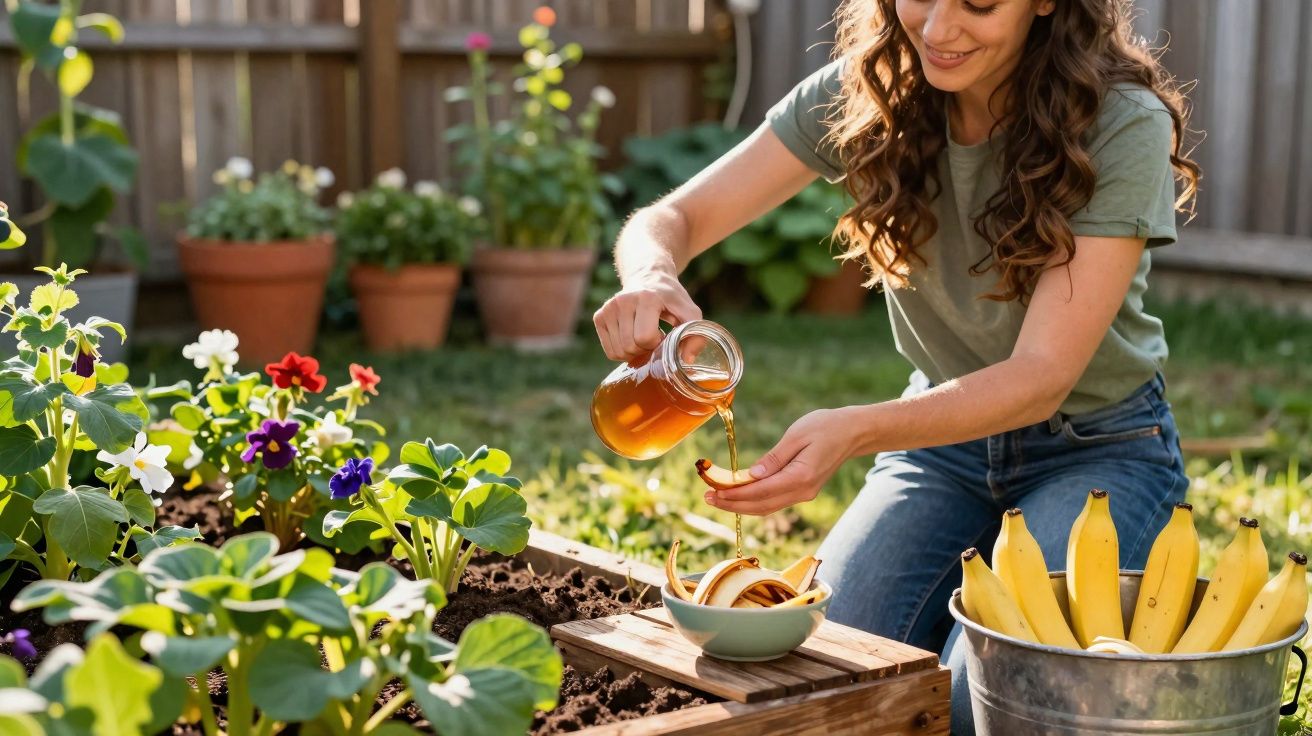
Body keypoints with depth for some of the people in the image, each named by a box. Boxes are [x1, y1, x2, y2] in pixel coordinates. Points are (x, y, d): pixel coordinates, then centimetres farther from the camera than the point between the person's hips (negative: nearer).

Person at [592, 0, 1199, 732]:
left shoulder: (1124, 126, -23)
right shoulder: (865, 94, -13)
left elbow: (1042, 376, -28)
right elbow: (672, 219, -14)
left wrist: (854, 432, -44)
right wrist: (651, 277, -40)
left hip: (1100, 447, -3)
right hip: (947, 430, 3)